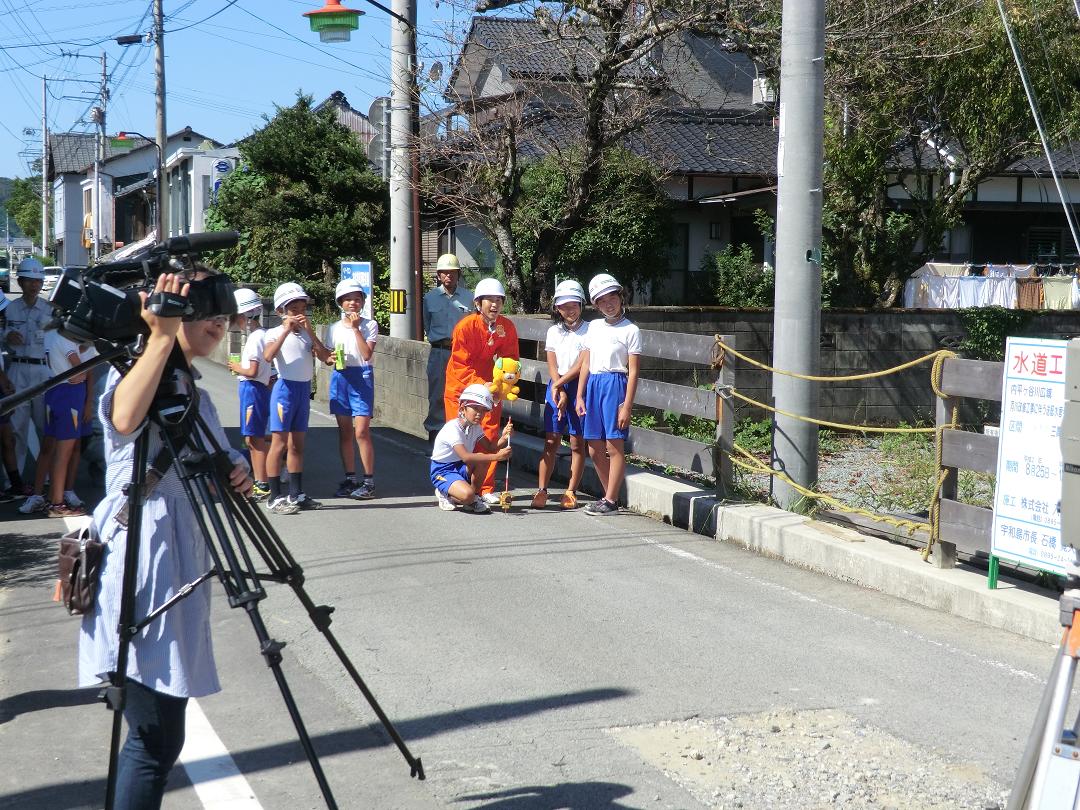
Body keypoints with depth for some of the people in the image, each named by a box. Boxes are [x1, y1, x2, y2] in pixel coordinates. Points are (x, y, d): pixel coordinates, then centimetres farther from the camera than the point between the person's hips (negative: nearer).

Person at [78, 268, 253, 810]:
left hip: (182, 560, 9)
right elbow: (124, 418, -31)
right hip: (140, 555, -9)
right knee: (157, 737, -11)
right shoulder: (134, 366, -7)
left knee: (159, 735, 11)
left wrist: (234, 478, 4)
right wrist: (162, 335, -29)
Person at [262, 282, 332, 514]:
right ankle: (275, 497, -4)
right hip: (285, 388, -6)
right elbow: (268, 356, -26)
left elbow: (325, 357, -4)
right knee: (279, 444, -6)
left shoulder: (307, 334, 10)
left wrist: (310, 331, -11)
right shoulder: (275, 333, -6)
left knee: (297, 445, 12)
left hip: (304, 389, 6)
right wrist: (286, 331, -26)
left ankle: (296, 494, 19)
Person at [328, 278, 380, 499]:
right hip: (340, 377, 5)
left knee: (361, 432, -10)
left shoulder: (369, 325, -2)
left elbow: (367, 354, -14)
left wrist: (356, 328, -15)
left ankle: (369, 481, -4)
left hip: (362, 377, -5)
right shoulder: (335, 328, 11)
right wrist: (332, 358, -7)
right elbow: (329, 356, 16)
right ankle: (350, 479, 16)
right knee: (345, 433, 8)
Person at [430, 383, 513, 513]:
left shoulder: (476, 428, 5)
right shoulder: (453, 428, -23)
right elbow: (465, 457, -35)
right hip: (442, 471, -8)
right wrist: (496, 457, -40)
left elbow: (490, 449, -5)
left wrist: (504, 437, -25)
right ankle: (445, 495, 0)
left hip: (462, 468, 8)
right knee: (467, 495, -34)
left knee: (484, 460, -20)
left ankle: (475, 497, -4)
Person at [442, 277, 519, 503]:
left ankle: (486, 488, 9)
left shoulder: (507, 327, -9)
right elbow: (460, 365, -20)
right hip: (460, 387, -3)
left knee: (489, 437, 1)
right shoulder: (465, 326, -21)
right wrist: (481, 385, -32)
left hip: (488, 386, 3)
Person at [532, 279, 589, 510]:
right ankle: (541, 490, 3)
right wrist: (560, 393, -8)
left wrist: (559, 385, -8)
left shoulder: (588, 330, -3)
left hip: (579, 387, -3)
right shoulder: (554, 331, 9)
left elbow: (581, 365, -9)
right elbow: (552, 366, 4)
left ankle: (571, 492, 8)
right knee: (551, 441, 2)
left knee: (577, 442, 2)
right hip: (556, 387, 3)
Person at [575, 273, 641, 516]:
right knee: (595, 450, 7)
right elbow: (585, 364, 15)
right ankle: (610, 496, 19)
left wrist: (627, 406, -12)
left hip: (615, 385, -6)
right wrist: (580, 396, 8)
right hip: (593, 385, 6)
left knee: (614, 446, -5)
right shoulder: (594, 326, 13)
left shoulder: (630, 330, -3)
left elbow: (633, 372, -7)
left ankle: (611, 501, 1)